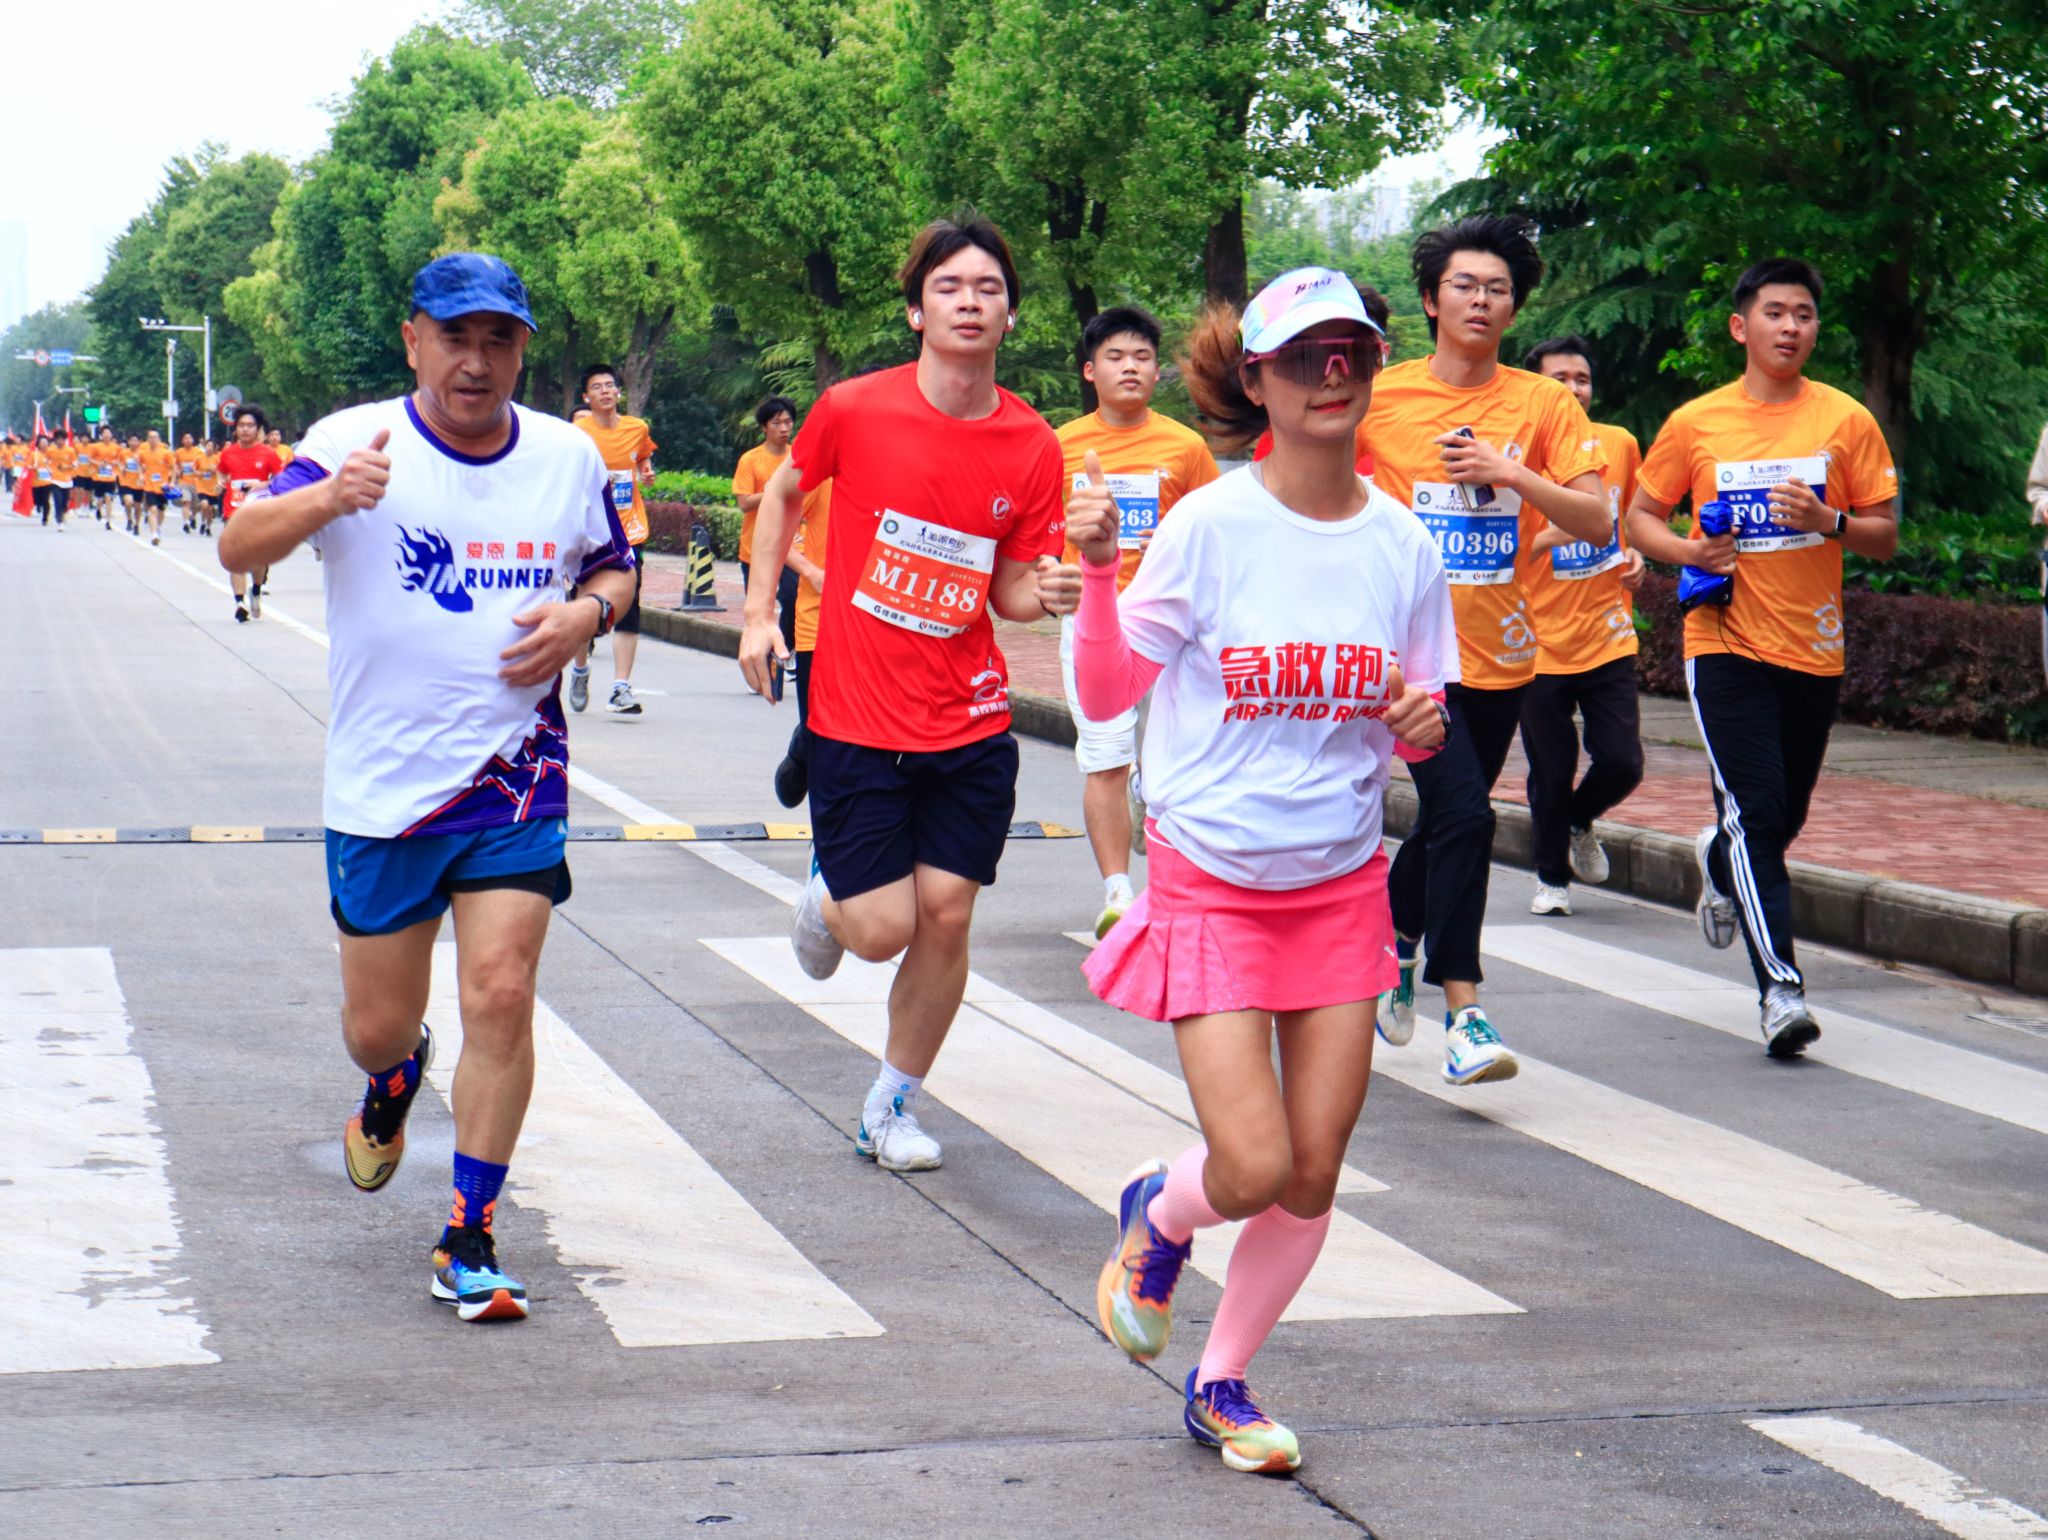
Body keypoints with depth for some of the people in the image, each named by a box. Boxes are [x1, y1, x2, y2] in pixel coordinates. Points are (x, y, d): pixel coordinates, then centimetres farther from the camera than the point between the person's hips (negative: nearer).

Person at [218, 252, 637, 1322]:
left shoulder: (569, 458, 2)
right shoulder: (359, 443, -8)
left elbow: (615, 572, 17)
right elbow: (238, 545, -20)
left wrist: (587, 613, -7)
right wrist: (326, 499, -41)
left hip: (515, 781, 1)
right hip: (381, 788, -1)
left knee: (501, 997, -12)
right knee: (376, 1027, 9)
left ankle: (469, 1242, 1)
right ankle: (393, 1083, 48)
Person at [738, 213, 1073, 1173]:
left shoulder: (1032, 448, -3)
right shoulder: (855, 410, -9)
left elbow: (1011, 591, 6)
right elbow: (784, 492, 10)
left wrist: (1049, 591, -16)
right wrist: (759, 613, 4)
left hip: (972, 726, 2)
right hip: (858, 721, -2)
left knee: (946, 915, 2)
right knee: (882, 930, -4)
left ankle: (895, 1105, 22)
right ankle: (828, 896, 33)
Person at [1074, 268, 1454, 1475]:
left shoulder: (1404, 545, 0)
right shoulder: (1211, 526, -11)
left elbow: (1421, 727, 10)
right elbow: (1105, 695, -9)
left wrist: (1420, 724, -12)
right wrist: (1098, 569, -23)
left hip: (1344, 885, 4)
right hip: (1212, 879, -4)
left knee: (1313, 1176, 4)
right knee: (1255, 1169, -12)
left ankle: (1222, 1383, 27)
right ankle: (1160, 1216, 25)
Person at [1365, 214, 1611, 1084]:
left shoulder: (1542, 403, 2)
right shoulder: (1381, 398, -2)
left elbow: (1596, 521, -5)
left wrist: (1513, 474, -17)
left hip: (1501, 653, 3)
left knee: (1448, 821, 16)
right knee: (1463, 813, -18)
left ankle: (1397, 937, 44)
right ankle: (1462, 1013, -14)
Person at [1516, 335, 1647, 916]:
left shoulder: (1621, 445, 4)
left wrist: (1634, 554, 4)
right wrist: (1549, 536, -22)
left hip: (1607, 637, 3)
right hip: (1541, 643, -3)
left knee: (1622, 762, -4)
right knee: (1551, 772, 5)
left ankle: (1580, 822, 30)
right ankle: (1552, 877, 27)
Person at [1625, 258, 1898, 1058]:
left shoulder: (1847, 421, 2)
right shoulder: (1695, 423, 1)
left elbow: (1886, 537, 5)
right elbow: (1639, 518, 9)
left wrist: (1830, 521, -15)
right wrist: (1688, 549, -12)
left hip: (1813, 649, 2)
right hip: (1725, 643, -2)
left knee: (1784, 817, 14)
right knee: (1756, 811, -14)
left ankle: (1720, 861, 49)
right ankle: (1780, 986, -14)